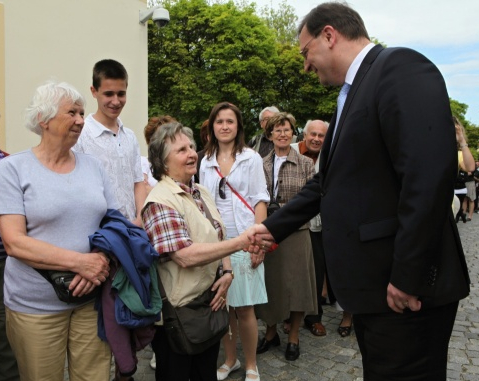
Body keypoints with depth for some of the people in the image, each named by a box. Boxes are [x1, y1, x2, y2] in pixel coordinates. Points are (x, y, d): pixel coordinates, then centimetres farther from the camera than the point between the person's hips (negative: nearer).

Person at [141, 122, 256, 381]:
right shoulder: (160, 201, -19)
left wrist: (227, 272, -4)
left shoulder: (202, 193, 8)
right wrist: (241, 242, -27)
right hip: (177, 315, -7)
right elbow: (185, 256, -28)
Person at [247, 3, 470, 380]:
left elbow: (430, 172, -24)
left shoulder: (399, 66, -12)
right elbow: (329, 181, 20)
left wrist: (407, 278, -23)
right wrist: (274, 227, 21)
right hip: (372, 281, 9)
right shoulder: (353, 93, 17)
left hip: (404, 288, -9)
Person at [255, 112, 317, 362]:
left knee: (296, 283, 5)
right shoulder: (261, 165, 7)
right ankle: (271, 332, 30)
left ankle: (293, 337, 25)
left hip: (296, 232, -2)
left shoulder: (306, 164, 1)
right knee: (269, 282, 10)